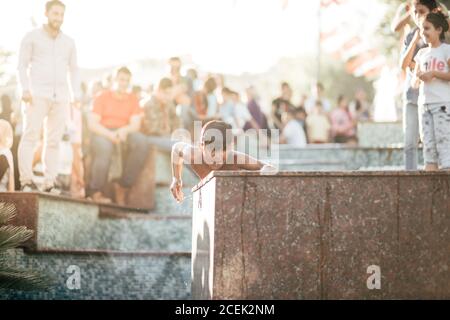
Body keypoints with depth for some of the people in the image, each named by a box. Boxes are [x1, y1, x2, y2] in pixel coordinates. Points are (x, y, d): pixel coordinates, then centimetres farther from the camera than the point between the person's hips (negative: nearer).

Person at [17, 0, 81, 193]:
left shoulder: (68, 43, 16)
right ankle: (26, 181, -16)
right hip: (38, 95, -3)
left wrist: (76, 96, 8)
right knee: (31, 136, -12)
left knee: (54, 140, -1)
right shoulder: (32, 37, 6)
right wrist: (25, 89, -11)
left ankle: (49, 183, -1)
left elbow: (74, 70, 20)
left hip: (61, 97, 3)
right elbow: (22, 65, 2)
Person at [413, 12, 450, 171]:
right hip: (425, 103, 6)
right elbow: (415, 82, 18)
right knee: (428, 142, 3)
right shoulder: (422, 53, 16)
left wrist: (434, 73, -14)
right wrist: (419, 77, -2)